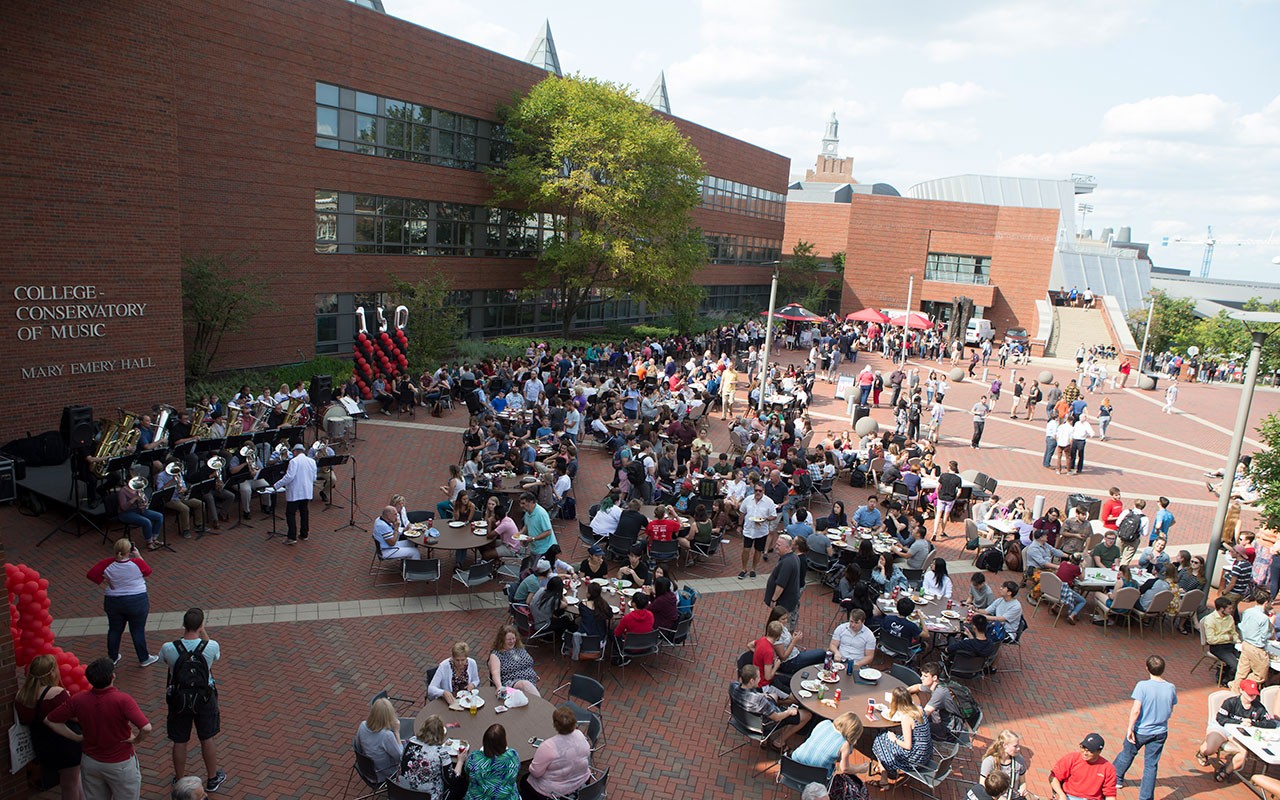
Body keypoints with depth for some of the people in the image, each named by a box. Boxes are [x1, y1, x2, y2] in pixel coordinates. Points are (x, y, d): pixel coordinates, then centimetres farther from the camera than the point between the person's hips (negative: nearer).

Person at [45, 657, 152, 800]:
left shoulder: (77, 700, -13)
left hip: (90, 761, 5)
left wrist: (77, 737, 3)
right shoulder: (122, 700, -27)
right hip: (120, 765, -4)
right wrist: (137, 740, -14)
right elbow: (146, 728, -37)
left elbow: (49, 720, 0)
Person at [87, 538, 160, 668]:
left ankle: (112, 658, 35)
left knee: (114, 630, 20)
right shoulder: (137, 563, -19)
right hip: (137, 602, -3)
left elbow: (91, 574, -11)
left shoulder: (107, 564, -14)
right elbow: (148, 571, -1)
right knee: (138, 631, 9)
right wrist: (138, 556, 2)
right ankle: (144, 659, 21)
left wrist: (103, 584, -4)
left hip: (113, 602, 3)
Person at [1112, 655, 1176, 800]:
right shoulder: (1171, 688, -8)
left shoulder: (1143, 686, -21)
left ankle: (1116, 778, 40)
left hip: (1140, 731, -3)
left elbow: (1136, 710, -23)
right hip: (1160, 732, 3)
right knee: (1151, 765, 11)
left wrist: (1129, 728, -12)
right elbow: (1169, 713, 4)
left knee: (1127, 754, 20)